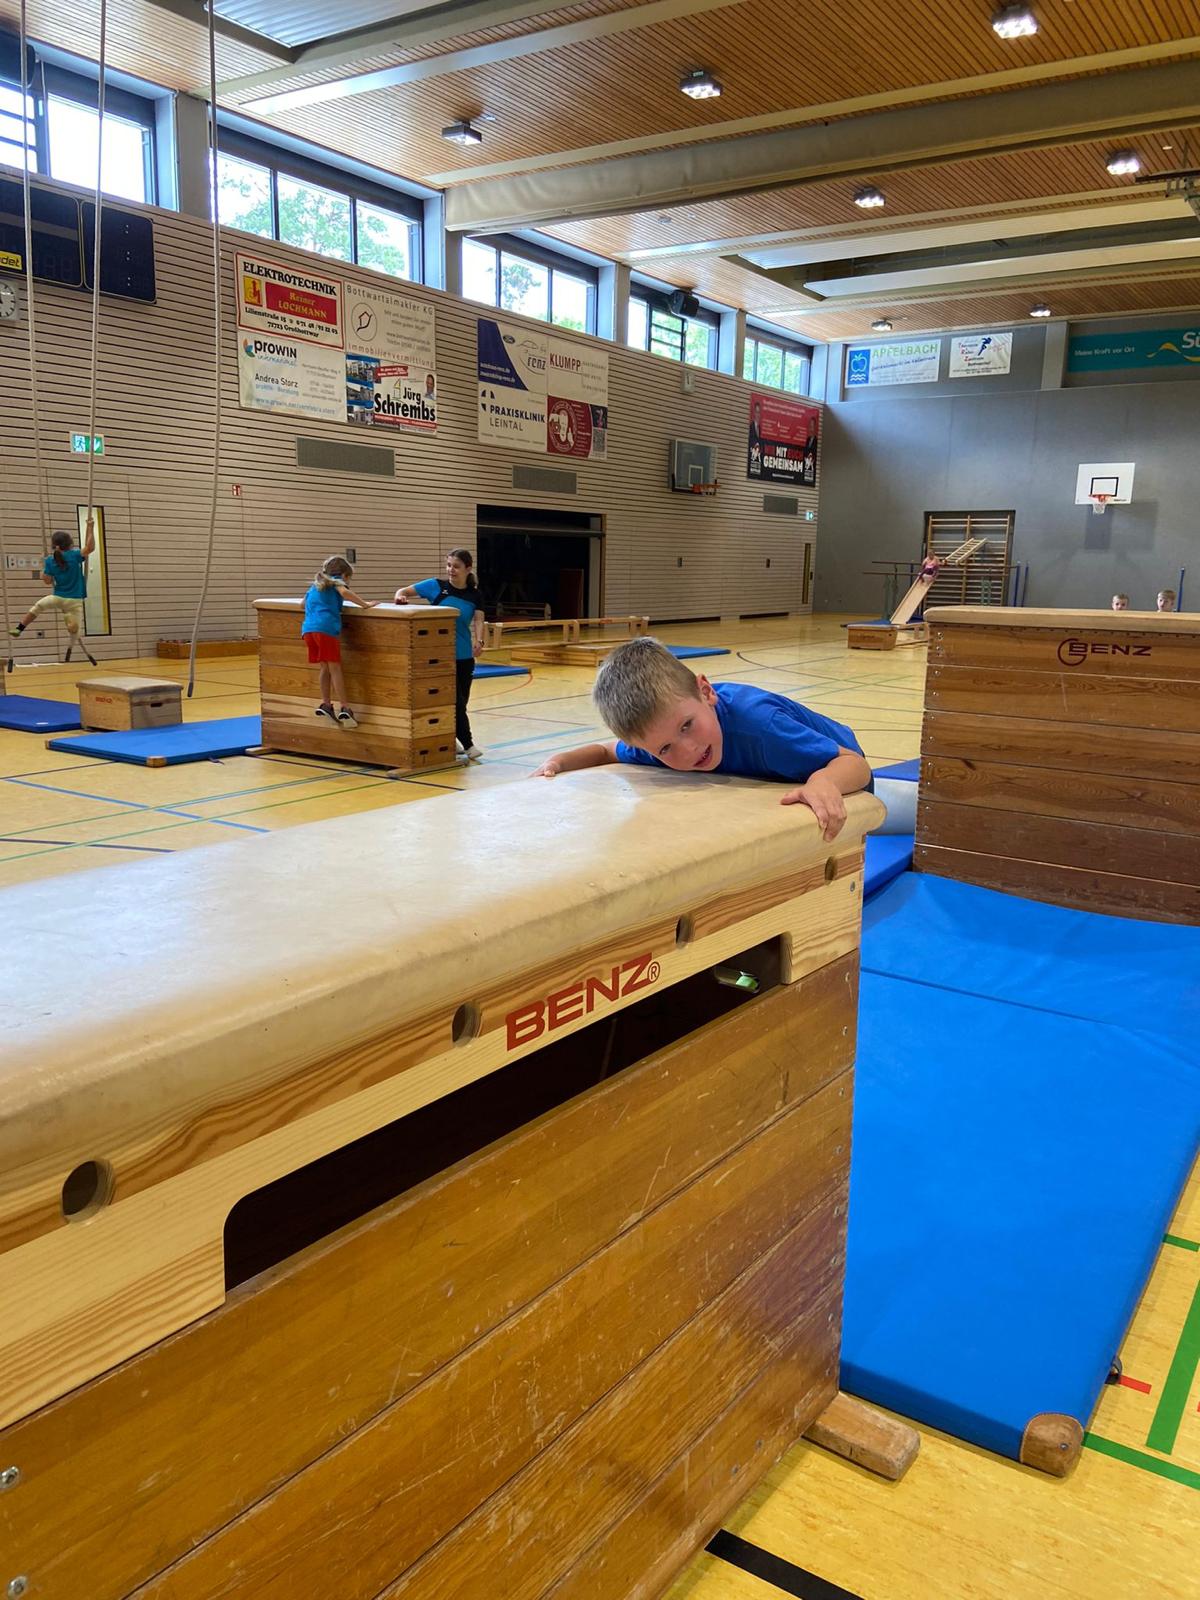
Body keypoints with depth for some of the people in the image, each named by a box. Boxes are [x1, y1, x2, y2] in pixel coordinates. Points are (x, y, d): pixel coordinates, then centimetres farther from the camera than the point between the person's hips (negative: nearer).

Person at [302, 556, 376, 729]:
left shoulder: (315, 585, 33)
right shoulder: (336, 581, 14)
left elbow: (304, 603, 46)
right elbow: (344, 592, -9)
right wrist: (365, 604, -4)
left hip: (307, 629, 6)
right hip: (326, 627, -6)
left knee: (325, 667, 16)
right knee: (335, 668, -3)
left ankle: (325, 704, 11)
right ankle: (344, 709, -6)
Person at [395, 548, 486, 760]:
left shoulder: (475, 595, 2)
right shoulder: (436, 586, -5)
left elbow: (478, 620, -13)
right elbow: (404, 591, -1)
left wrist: (478, 641, -32)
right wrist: (400, 597, -25)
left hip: (464, 656, 4)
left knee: (462, 702, 11)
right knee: (455, 701, -7)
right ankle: (468, 744, -1)